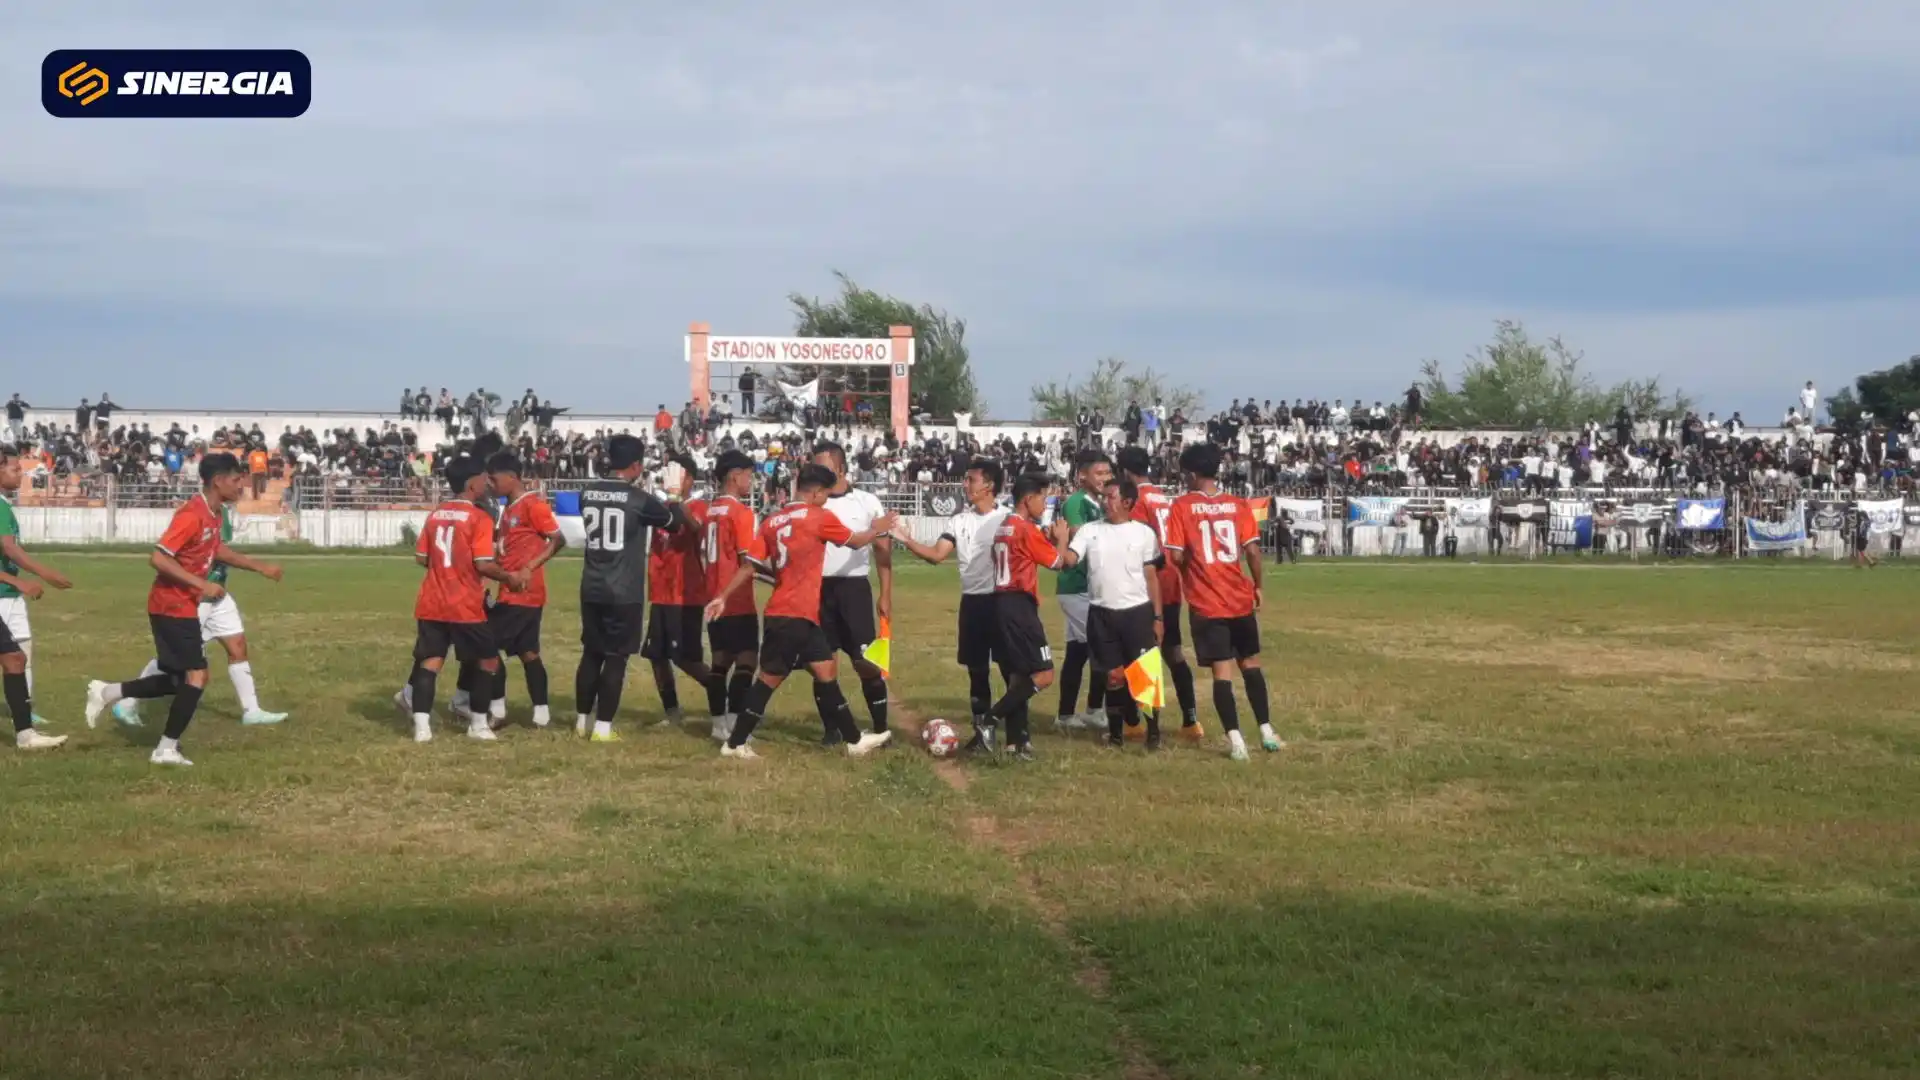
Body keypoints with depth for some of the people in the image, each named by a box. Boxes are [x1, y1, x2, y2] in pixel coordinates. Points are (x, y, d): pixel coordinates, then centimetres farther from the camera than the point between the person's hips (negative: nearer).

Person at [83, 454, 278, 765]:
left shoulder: (213, 513, 8)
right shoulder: (192, 515, -22)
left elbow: (218, 550, 26)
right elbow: (158, 559, -26)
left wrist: (260, 568, 22)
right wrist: (201, 584, -26)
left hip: (181, 606, 10)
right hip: (173, 606, -10)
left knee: (182, 679, 14)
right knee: (197, 676, -10)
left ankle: (107, 693, 24)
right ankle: (167, 749, -1)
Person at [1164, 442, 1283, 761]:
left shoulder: (1182, 506, -5)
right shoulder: (1238, 504, 1)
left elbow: (1176, 556, -10)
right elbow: (1252, 549, -5)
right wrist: (1258, 586, 10)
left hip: (1206, 603, -2)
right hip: (1240, 599, 3)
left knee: (1222, 671, -1)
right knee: (1251, 664, 17)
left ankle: (1235, 739, -6)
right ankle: (1266, 731, 19)